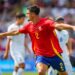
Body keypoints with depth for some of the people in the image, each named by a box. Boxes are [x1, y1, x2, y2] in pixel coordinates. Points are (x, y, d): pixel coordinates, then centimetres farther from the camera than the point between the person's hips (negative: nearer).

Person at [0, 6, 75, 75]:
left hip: (54, 54, -3)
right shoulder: (29, 26, 3)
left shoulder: (46, 22, -16)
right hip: (41, 55, 4)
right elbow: (16, 32, 17)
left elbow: (58, 25, -34)